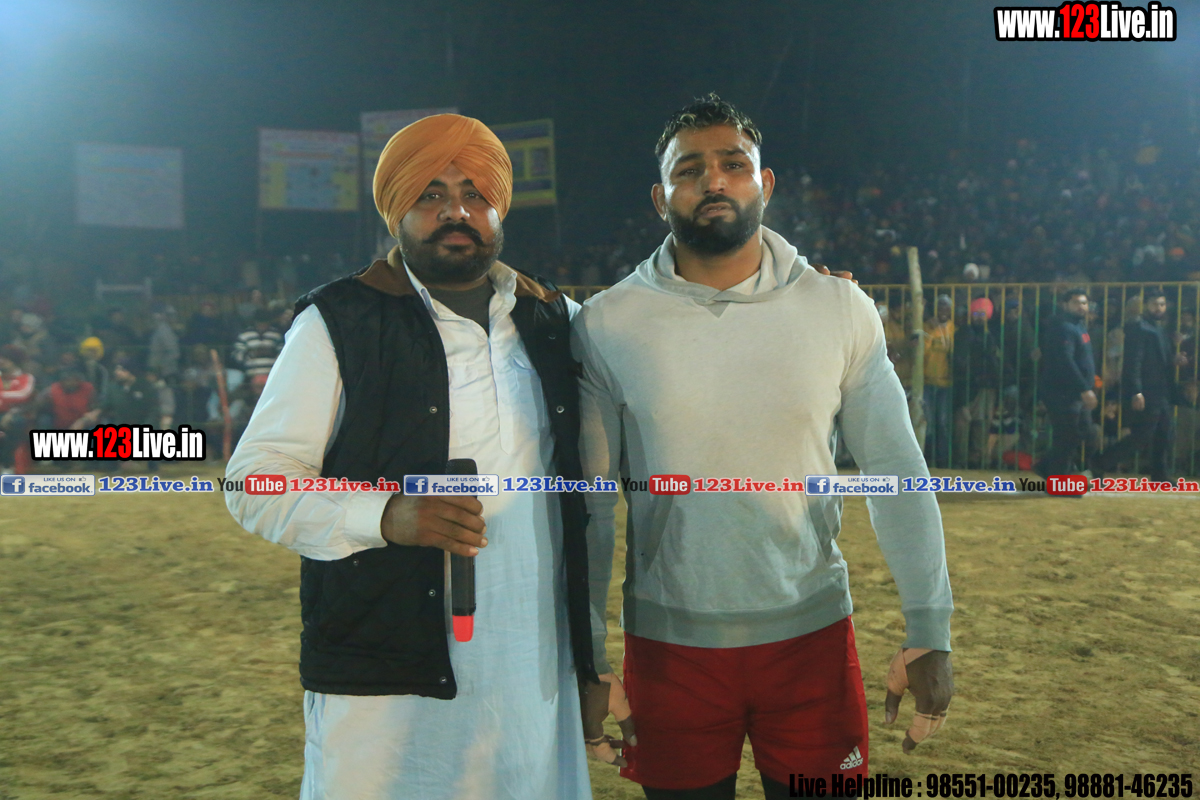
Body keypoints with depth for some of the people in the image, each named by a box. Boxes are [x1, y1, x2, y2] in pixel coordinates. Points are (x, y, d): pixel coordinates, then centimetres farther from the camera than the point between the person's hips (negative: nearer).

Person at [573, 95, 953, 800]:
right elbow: (590, 501, -1)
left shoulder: (841, 310, -3)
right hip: (669, 645, 0)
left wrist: (930, 633, -2)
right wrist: (585, 660, -1)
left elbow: (896, 470, 1)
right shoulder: (607, 324, -5)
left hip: (814, 636, 1)